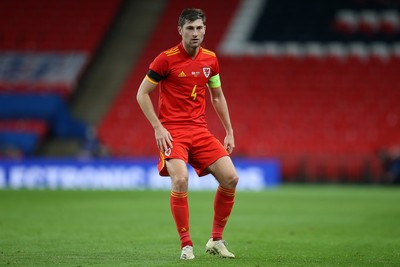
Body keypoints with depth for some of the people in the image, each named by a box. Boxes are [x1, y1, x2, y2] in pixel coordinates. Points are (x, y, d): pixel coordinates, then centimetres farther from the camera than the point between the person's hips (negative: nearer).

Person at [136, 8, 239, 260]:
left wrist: (229, 131, 15)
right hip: (172, 132, -5)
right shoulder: (166, 59, -7)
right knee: (180, 180, -26)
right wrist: (158, 127, -11)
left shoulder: (210, 59, 8)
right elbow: (142, 94, -3)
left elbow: (217, 97, 20)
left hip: (200, 131, 5)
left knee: (231, 178, -6)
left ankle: (216, 240, 10)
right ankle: (186, 245, -13)